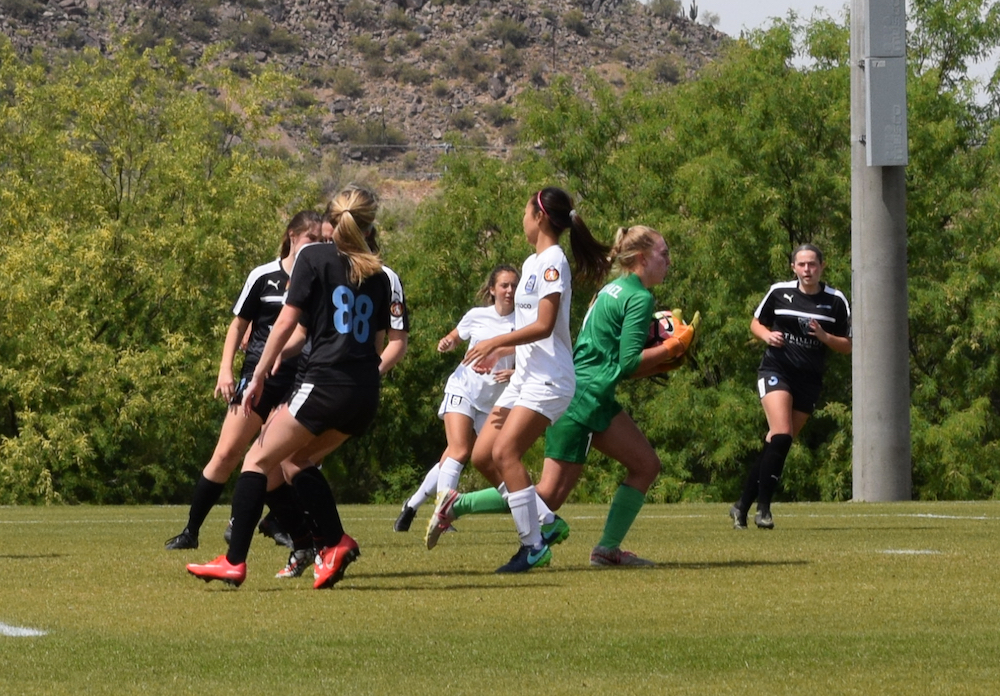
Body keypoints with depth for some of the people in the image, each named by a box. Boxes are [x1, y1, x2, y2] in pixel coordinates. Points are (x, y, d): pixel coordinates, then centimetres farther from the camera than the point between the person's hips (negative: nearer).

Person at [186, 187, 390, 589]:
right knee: (293, 458, 23)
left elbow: (286, 322, -4)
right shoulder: (378, 275, 16)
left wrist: (258, 378, -1)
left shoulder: (314, 258, 2)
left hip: (325, 383, -6)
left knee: (258, 460, 2)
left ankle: (234, 562, -6)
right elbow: (378, 342, 17)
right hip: (366, 396, 6)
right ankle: (335, 543, 7)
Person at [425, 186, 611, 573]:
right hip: (524, 378, 10)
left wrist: (495, 342, -17)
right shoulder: (531, 263, 16)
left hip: (549, 379, -10)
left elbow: (543, 326, -20)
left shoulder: (553, 262, -12)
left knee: (504, 452, -19)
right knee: (482, 456, 3)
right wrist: (498, 352, 20)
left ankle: (534, 547, -15)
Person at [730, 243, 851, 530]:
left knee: (777, 443, 3)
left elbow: (846, 346, 4)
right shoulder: (779, 292, -1)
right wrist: (767, 335, -10)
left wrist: (824, 336, -15)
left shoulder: (835, 301, 0)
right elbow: (756, 323, 12)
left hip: (809, 380, 2)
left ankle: (743, 506, 13)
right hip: (776, 369, -2)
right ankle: (763, 506, -15)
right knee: (781, 435, -21)